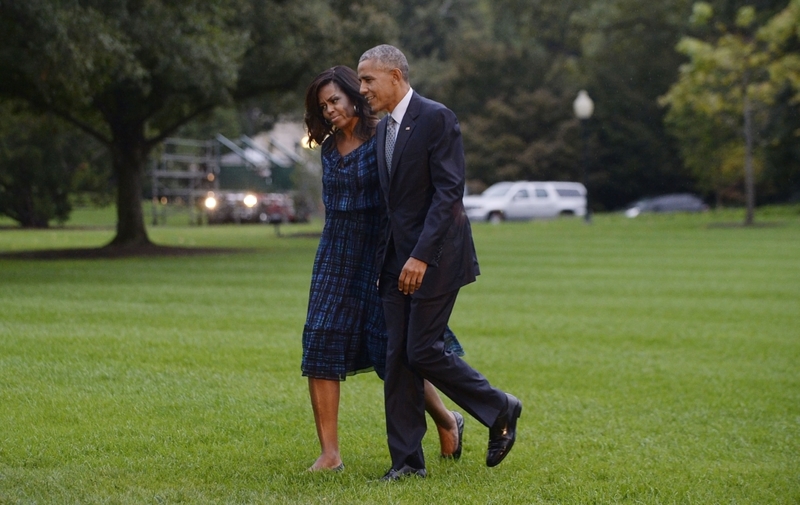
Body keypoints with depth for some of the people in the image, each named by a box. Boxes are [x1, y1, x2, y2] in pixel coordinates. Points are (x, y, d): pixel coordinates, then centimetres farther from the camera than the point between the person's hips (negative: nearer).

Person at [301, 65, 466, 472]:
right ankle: (329, 453, -4)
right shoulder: (329, 147, 11)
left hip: (378, 253, -6)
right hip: (336, 255, 6)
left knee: (392, 351, -1)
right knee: (320, 348, -6)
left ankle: (447, 421, 25)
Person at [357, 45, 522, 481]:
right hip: (397, 258, 8)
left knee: (422, 350, -9)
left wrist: (421, 256, -23)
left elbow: (449, 191, -18)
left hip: (434, 256, -8)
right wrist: (387, 258, 13)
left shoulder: (436, 118, -12)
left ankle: (499, 411, 11)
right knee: (398, 358, 4)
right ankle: (407, 461, 9)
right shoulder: (383, 130, 14)